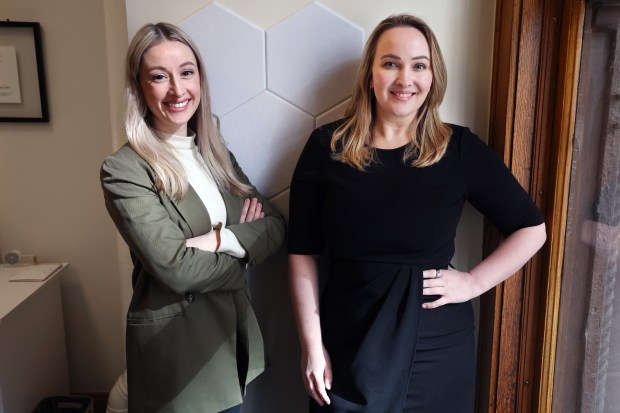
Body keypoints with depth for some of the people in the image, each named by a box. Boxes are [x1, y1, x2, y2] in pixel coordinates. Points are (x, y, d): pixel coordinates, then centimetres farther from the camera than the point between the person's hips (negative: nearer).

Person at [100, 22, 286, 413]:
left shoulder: (217, 155, 5)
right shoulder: (123, 170, -15)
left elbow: (276, 227, -2)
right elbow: (176, 268, -22)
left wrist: (221, 239, -19)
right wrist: (244, 252, -9)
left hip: (234, 336, 6)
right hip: (175, 347, -5)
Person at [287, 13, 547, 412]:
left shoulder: (460, 148, -5)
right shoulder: (327, 147, -5)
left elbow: (532, 229, 5)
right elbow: (303, 253, -3)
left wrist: (474, 281, -6)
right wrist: (312, 344, -5)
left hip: (437, 348, 1)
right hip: (348, 349, 0)